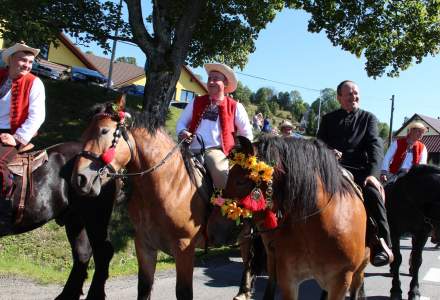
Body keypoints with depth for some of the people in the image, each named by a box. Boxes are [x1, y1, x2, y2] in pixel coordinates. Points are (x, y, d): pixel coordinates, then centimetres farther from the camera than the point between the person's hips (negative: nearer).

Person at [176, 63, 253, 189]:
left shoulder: (235, 107, 7)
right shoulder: (196, 102, 14)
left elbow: (247, 135, 14)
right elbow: (181, 122, 20)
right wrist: (182, 132, -2)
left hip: (216, 150, -4)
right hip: (192, 150, 4)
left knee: (220, 171, -34)